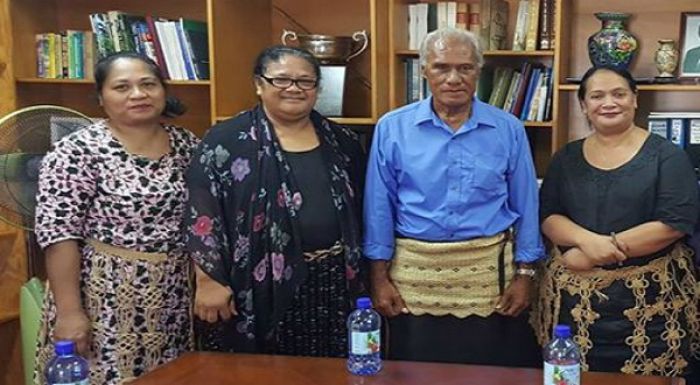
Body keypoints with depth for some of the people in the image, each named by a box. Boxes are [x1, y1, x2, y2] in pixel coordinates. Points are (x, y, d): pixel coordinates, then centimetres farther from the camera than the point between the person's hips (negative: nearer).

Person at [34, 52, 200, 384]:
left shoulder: (187, 146, 5)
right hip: (104, 296, -5)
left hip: (173, 297, 5)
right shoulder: (77, 151, -11)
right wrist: (69, 311, -17)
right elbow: (58, 233, -14)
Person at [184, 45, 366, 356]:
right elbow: (203, 213, -9)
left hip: (333, 283, 4)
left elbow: (359, 211, 15)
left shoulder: (341, 141, 9)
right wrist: (208, 281, -14)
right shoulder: (227, 141, -5)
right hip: (259, 287, -4)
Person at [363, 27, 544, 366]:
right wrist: (379, 276, -1)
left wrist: (524, 274, 1)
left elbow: (525, 207, 4)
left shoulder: (508, 129, 1)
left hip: (490, 273, 1)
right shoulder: (392, 128, -1)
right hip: (414, 274, 0)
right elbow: (379, 207, 1)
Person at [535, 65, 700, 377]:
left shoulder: (665, 155, -1)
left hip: (649, 301, -2)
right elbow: (547, 216, 5)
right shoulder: (567, 158, 10)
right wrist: (587, 240, -18)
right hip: (574, 300, 3)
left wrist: (594, 255, -15)